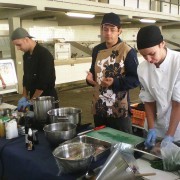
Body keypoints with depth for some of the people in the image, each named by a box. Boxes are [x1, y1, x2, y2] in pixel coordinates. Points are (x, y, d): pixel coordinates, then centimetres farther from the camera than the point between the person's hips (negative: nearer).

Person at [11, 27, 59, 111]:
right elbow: (26, 77, 13)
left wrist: (31, 101, -15)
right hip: (33, 97, 7)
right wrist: (24, 97, 3)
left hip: (47, 97, -7)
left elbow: (44, 81, -21)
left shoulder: (44, 54, -18)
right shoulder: (26, 55, 7)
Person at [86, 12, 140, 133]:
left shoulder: (128, 52, -11)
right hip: (99, 107, 6)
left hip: (119, 109, -5)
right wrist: (90, 76, -4)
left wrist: (115, 82, -25)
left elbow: (136, 79, -12)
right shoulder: (97, 50, 7)